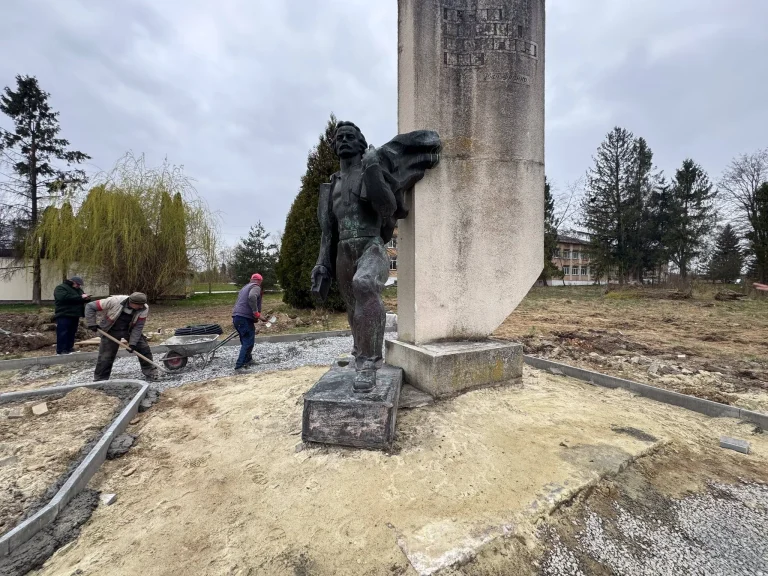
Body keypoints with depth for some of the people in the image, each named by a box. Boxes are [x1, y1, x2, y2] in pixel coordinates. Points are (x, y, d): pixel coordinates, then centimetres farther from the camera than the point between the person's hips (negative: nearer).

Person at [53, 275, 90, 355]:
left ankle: (69, 350, 16)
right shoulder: (61, 288, -6)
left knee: (71, 334, 10)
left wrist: (86, 298, -3)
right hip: (64, 316, -8)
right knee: (63, 334, -8)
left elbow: (82, 300, 22)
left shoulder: (78, 289, 19)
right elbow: (65, 297, -24)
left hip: (74, 316, 8)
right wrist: (80, 297, -23)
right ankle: (61, 352, -6)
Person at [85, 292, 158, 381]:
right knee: (106, 356, 0)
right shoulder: (114, 301, -31)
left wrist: (132, 343, -23)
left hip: (130, 330, 2)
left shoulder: (144, 309, -24)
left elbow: (138, 327, -18)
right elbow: (90, 307, -17)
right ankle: (100, 380, 20)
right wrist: (92, 324, -20)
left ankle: (150, 373, 9)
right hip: (111, 331, -1)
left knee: (144, 349, -6)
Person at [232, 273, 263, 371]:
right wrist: (256, 312, -21)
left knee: (246, 341, 21)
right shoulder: (256, 287, -3)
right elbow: (252, 297, -27)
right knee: (248, 342, -6)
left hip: (236, 317, 9)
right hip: (245, 318, -9)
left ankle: (248, 359, 32)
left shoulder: (245, 287, 26)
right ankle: (240, 365, -10)